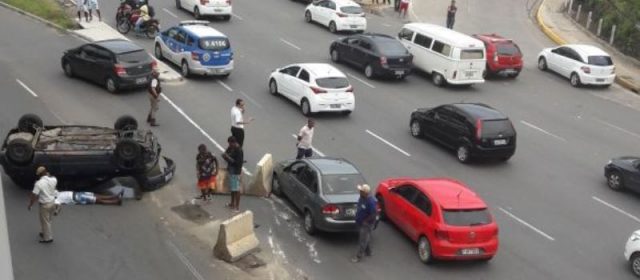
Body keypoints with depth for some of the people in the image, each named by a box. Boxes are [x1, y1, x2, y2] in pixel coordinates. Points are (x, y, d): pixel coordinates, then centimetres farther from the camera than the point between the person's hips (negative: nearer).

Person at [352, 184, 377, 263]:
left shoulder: (371, 201, -31)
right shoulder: (362, 198, -4)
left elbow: (374, 214, -27)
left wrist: (365, 221, -20)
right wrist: (357, 214, 8)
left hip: (366, 224, -9)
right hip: (360, 222, 9)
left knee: (363, 240, 2)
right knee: (366, 238, 24)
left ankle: (359, 256, 12)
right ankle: (368, 252, 40)